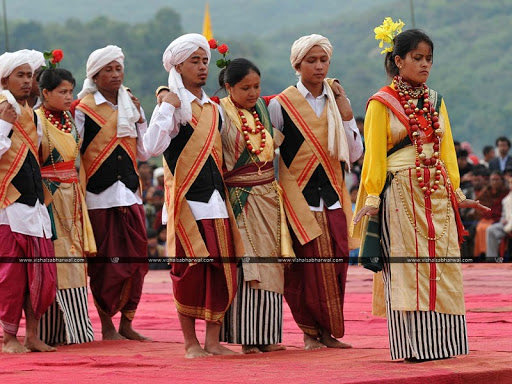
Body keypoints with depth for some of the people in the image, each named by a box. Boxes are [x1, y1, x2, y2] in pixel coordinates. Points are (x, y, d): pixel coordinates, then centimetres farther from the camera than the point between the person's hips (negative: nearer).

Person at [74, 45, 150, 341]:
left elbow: (144, 153, 11)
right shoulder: (84, 108, -2)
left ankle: (127, 323, 12)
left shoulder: (131, 106, 12)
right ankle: (107, 326, 6)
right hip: (99, 194, -5)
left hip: (130, 193, 5)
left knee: (136, 259, 2)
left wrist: (140, 119, 0)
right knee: (105, 262, -3)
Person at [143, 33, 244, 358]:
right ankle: (190, 341, 6)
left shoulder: (214, 109, 17)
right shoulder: (173, 106, -3)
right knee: (190, 270, -4)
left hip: (216, 200, 6)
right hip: (186, 202, -6)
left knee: (223, 270, 1)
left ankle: (213, 340, 8)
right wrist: (166, 108, -19)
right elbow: (153, 147, -18)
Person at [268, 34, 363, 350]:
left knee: (336, 266, 1)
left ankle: (328, 332, 10)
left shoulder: (336, 102, 11)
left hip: (332, 197, 4)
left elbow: (354, 154, 6)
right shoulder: (281, 104, -1)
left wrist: (346, 114, -5)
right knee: (309, 267, -6)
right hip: (300, 199, -4)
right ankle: (310, 332, 5)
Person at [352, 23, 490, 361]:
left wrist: (457, 193, 9)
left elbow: (447, 150, 16)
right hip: (401, 192, -5)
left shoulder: (435, 102, 15)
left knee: (441, 264, 1)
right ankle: (410, 344, -3)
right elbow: (375, 154, -4)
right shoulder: (382, 103, 0)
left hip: (438, 194, 5)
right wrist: (372, 198, -12)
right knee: (405, 264, -6)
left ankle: (440, 342, 6)